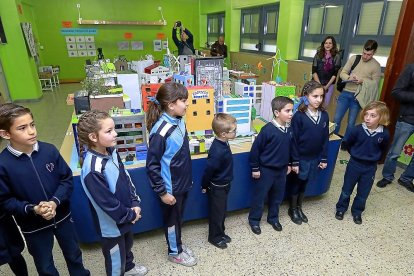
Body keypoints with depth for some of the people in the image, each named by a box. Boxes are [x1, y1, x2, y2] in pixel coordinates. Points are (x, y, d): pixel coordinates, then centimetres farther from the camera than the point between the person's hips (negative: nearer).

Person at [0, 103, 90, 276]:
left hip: (62, 216, 2)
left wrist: (55, 202, -21)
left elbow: (67, 179, -8)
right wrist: (32, 209, -24)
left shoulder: (49, 150, -15)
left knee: (74, 255, 23)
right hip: (33, 226, -1)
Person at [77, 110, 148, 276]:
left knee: (127, 244, 33)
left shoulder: (112, 152, -7)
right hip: (111, 224, -8)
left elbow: (126, 178, 3)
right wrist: (131, 215, -13)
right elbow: (107, 203, -26)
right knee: (115, 262, 16)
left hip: (125, 216, 8)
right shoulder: (92, 170, -32)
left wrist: (135, 204, -4)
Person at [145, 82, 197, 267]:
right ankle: (174, 252, 39)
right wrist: (162, 192, -18)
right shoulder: (161, 131, -27)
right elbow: (152, 165, -22)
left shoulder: (179, 121, -3)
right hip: (170, 187, -7)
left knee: (179, 217, 25)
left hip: (183, 182, 7)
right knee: (172, 219, 16)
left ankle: (177, 244, 47)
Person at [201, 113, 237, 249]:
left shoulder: (222, 143, -6)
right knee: (217, 212, 13)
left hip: (223, 185, 8)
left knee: (222, 211, 24)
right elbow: (209, 169, -23)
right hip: (217, 187, -8)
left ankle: (220, 233, 44)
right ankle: (214, 237, 35)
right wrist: (204, 186, -8)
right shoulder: (218, 151, -35)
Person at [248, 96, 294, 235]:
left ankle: (273, 217, 41)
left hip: (281, 169, 6)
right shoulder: (268, 129, -23)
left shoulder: (289, 129, -4)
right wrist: (255, 168, -11)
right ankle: (254, 219, 29)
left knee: (277, 196, 20)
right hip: (266, 170, -6)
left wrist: (288, 164, 16)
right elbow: (255, 149, -16)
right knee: (260, 196, 9)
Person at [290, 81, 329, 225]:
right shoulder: (299, 116, -17)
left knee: (304, 183, 19)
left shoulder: (324, 115, -2)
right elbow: (294, 140, -14)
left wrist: (324, 158, 6)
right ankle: (292, 209, 32)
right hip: (301, 158, -4)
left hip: (315, 158, 4)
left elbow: (325, 139, 5)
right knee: (296, 183, 12)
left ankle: (299, 208, 38)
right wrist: (294, 161, -13)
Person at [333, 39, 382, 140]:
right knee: (336, 119, 4)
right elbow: (342, 73, 2)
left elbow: (375, 83, -3)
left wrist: (362, 81, -21)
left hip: (358, 97, -1)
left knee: (351, 123, 6)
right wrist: (349, 77, -19)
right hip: (345, 93, 2)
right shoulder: (354, 58, 2)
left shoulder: (376, 65, -3)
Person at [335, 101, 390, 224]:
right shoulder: (356, 130, -18)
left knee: (363, 193, 15)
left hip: (370, 168, 1)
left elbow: (383, 150, 7)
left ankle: (357, 212, 36)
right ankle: (341, 208, 34)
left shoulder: (384, 134, -14)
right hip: (354, 164, -1)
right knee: (347, 190, 14)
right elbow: (348, 145, 1)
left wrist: (374, 158, 8)